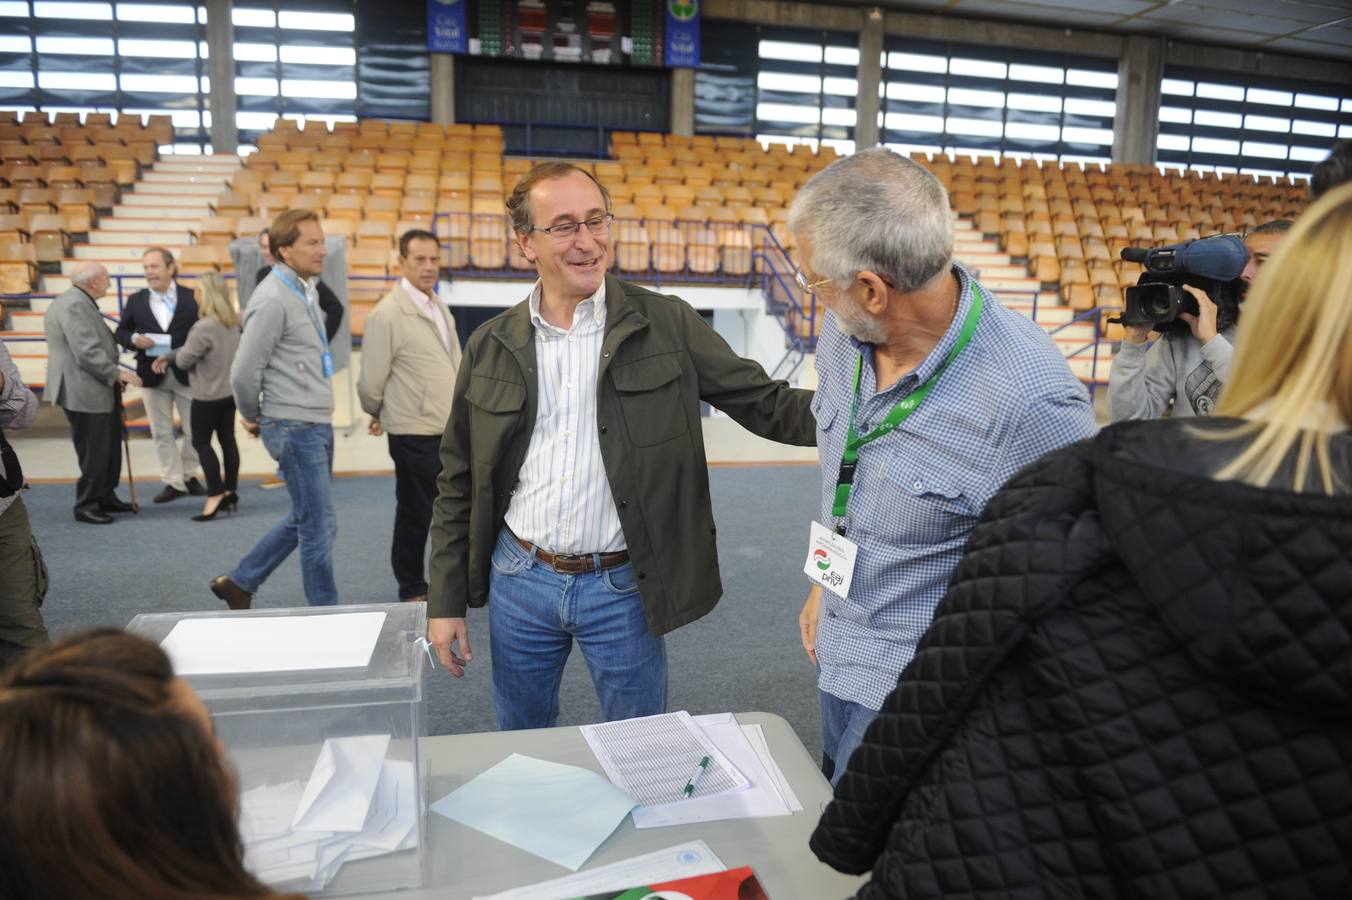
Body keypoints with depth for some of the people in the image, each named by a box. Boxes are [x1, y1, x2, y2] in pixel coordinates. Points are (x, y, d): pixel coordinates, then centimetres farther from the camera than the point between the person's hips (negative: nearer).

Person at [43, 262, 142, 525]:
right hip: (84, 393, -11)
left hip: (96, 391, 11)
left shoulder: (78, 302, 16)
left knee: (109, 448, 18)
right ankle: (86, 506, 9)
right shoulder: (75, 305, -18)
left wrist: (115, 373, 15)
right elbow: (87, 353, -24)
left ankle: (106, 497, 29)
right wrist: (117, 373, -15)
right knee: (94, 453, -2)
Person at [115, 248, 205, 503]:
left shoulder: (191, 297, -2)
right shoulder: (135, 300, 6)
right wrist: (134, 339, -12)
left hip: (186, 373, -2)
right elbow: (121, 332, 10)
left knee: (194, 429, 7)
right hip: (153, 375, 2)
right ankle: (174, 482, 16)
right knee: (162, 433, 6)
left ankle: (189, 475, 26)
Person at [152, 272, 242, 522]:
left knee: (201, 442, 3)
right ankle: (230, 492, 15)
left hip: (208, 394, -8)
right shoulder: (233, 323, 4)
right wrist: (168, 357, 7)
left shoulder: (204, 327, -23)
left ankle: (216, 494, 0)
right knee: (227, 440, 11)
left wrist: (170, 357, 10)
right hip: (230, 391, 8)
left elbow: (184, 360, -13)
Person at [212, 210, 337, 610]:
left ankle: (239, 582, 32)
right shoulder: (273, 299, -17)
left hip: (317, 424, 9)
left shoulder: (306, 290, 12)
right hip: (295, 427, -9)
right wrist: (253, 417, -1)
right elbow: (244, 372, -17)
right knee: (319, 527, 0)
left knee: (303, 519, 19)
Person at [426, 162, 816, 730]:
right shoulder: (491, 346, 0)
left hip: (622, 587, -2)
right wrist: (445, 601, 4)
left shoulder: (666, 325, -6)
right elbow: (458, 484, 5)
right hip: (518, 580, 2)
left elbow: (765, 404, -7)